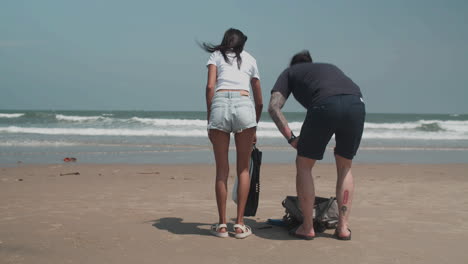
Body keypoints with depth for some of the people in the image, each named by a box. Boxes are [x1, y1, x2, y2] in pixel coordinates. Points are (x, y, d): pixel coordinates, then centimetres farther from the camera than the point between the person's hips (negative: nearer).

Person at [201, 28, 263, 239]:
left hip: (219, 105, -1)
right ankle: (240, 224, 10)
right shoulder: (250, 59, 26)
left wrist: (209, 119, 7)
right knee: (243, 169, 11)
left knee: (222, 170, 8)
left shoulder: (216, 55, 21)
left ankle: (222, 224, 11)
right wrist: (254, 128, 39)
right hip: (244, 105, 1)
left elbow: (210, 86, 3)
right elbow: (259, 101, 28)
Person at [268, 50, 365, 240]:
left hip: (325, 105, -4)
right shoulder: (330, 67, 41)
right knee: (345, 167, 23)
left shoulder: (290, 72, 30)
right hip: (357, 103, 4)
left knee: (303, 165, 16)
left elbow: (273, 107, 14)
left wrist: (291, 138, 12)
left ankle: (307, 228, 18)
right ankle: (343, 227, 21)